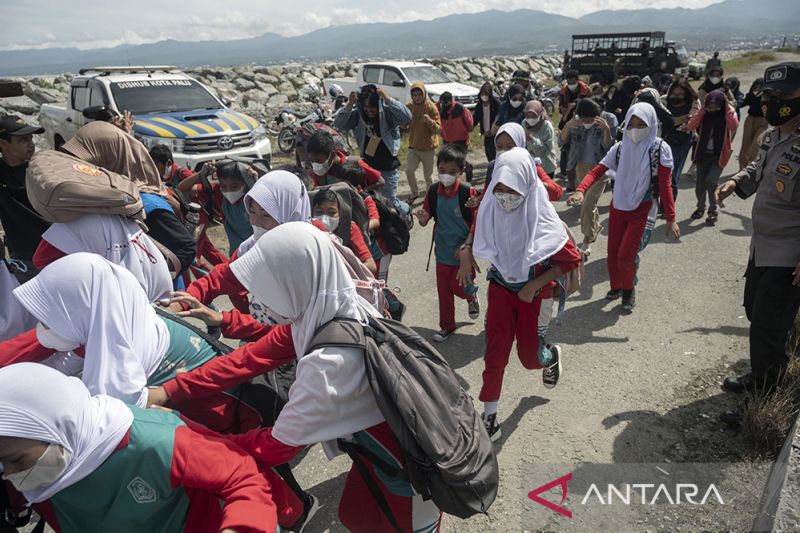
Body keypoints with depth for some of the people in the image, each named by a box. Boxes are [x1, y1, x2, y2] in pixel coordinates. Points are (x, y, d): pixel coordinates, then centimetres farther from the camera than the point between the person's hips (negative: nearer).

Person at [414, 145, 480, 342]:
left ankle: (471, 294, 39)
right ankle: (447, 326, 30)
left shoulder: (468, 192, -17)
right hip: (443, 250, 4)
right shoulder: (433, 191, -5)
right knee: (443, 290, 12)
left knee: (457, 286, 2)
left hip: (463, 250, -4)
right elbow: (426, 219, 4)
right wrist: (423, 219, -20)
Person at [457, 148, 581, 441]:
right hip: (500, 287, 2)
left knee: (529, 357, 10)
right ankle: (489, 417, 11)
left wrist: (535, 285, -19)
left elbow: (571, 259, -15)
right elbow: (476, 231, 9)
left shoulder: (542, 218, -23)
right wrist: (466, 252, -10)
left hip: (531, 293, -2)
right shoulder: (490, 208, -14)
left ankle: (551, 356, 48)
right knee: (495, 353, -2)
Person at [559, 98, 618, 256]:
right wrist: (567, 126, -29)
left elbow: (608, 146, -16)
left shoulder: (609, 119, -14)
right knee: (587, 201, 18)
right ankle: (596, 227, 44)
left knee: (588, 205, -11)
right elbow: (561, 141, -10)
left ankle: (587, 241, 4)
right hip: (581, 166, 4)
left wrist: (606, 130, -35)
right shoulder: (576, 120, -7)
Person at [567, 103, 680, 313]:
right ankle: (616, 286, 37)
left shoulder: (660, 149, -11)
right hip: (618, 208, 4)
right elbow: (597, 171, -10)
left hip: (642, 210, -3)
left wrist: (671, 218, -13)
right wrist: (581, 190, -29)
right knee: (613, 253, 10)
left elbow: (665, 185, -10)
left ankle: (629, 289, 19)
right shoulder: (620, 148, -2)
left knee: (625, 256, -10)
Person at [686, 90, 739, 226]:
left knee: (710, 181, -18)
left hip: (719, 155, -3)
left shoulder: (728, 114, -5)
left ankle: (713, 211, 0)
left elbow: (734, 125, -25)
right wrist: (702, 110, -15)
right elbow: (690, 127, -13)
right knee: (699, 184, 7)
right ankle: (700, 207, 33)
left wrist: (728, 107, -19)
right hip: (703, 154, 3)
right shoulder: (705, 114, 1)